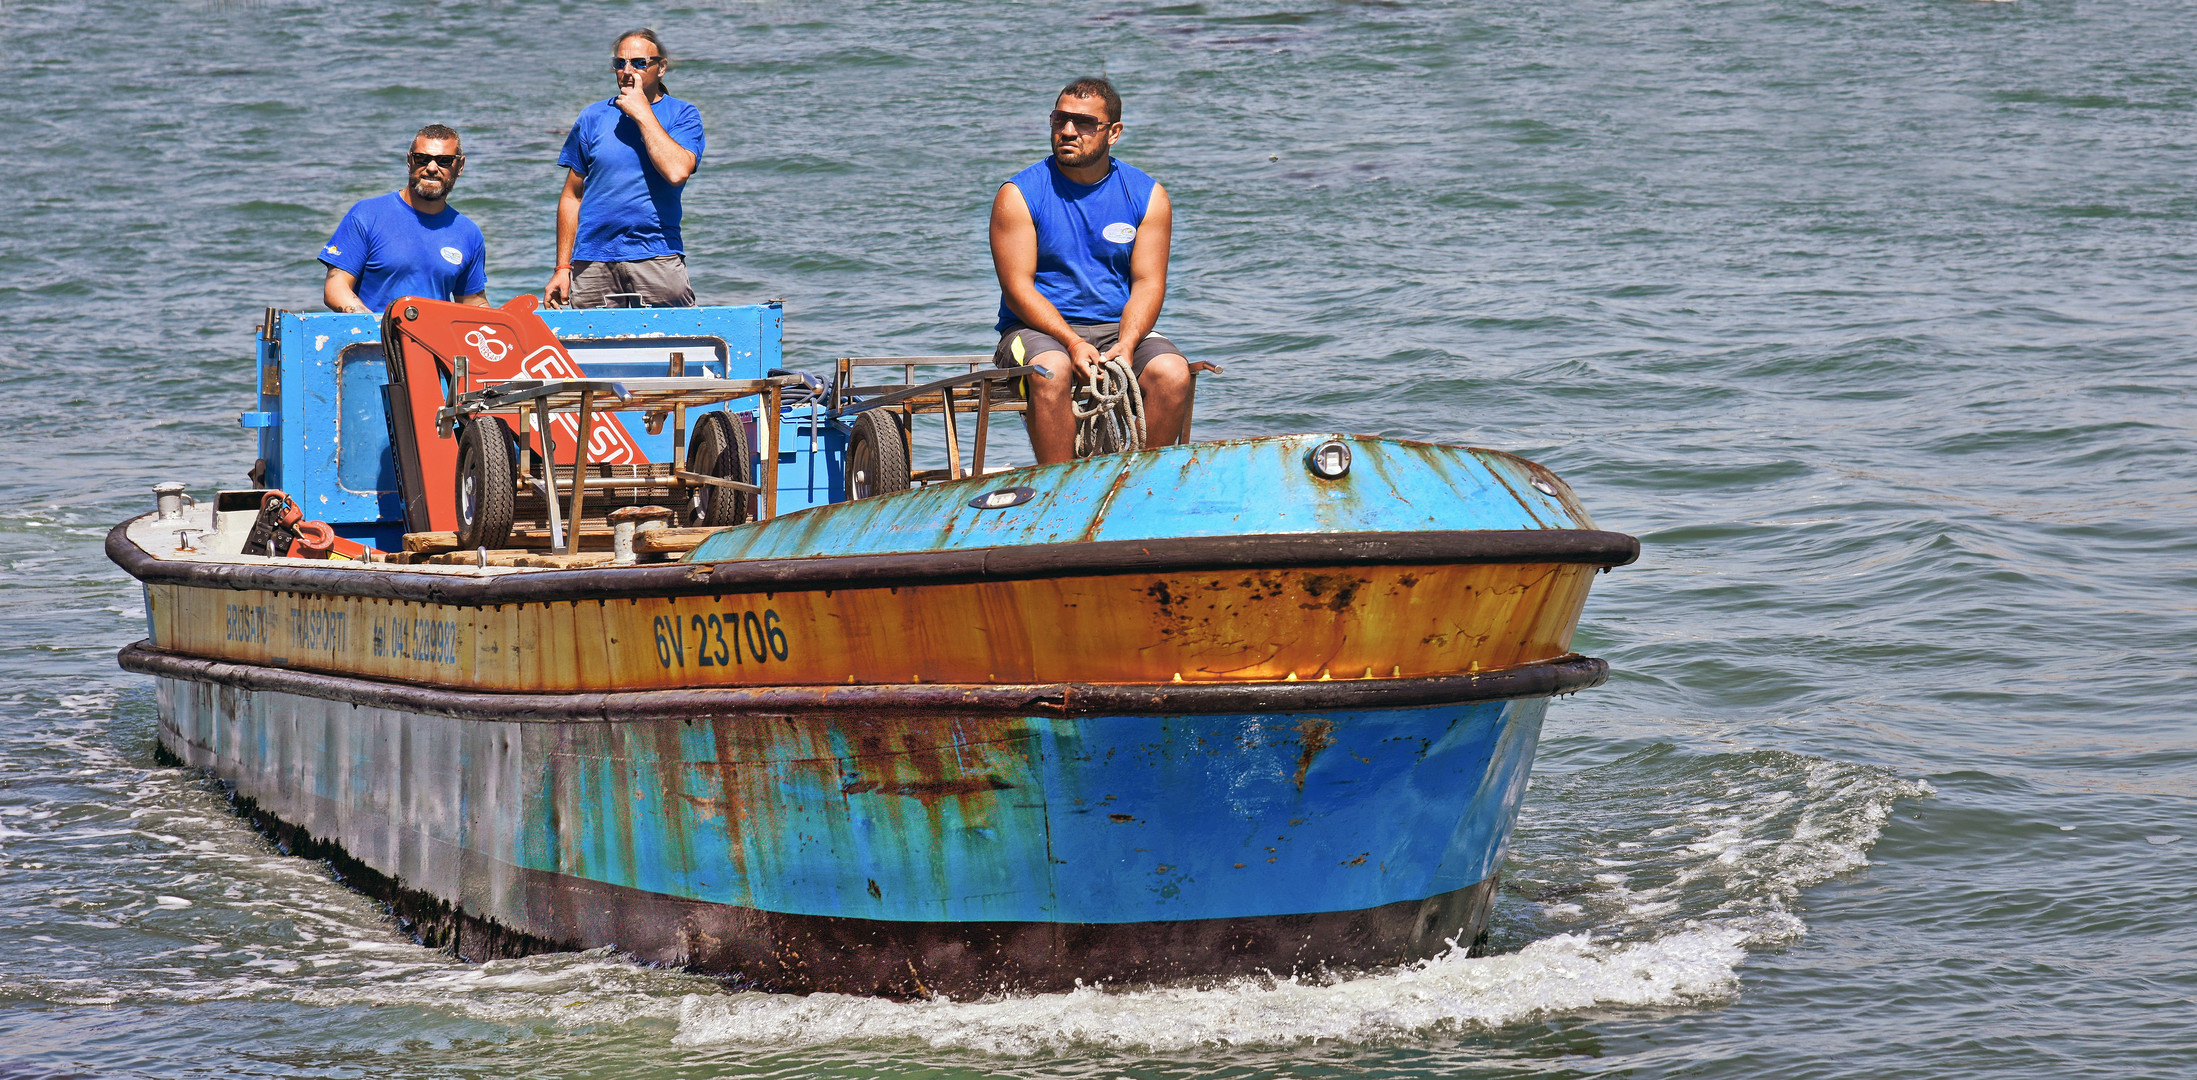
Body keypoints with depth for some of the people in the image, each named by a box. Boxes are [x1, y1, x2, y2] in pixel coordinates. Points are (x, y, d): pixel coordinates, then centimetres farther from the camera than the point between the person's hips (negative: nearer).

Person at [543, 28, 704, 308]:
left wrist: (643, 113, -9)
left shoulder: (683, 115, 4)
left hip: (657, 260, -2)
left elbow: (677, 172, -16)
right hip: (593, 261, 2)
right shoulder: (593, 117, 11)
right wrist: (562, 268, 7)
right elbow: (572, 196, 13)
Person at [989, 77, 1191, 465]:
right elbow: (1018, 287, -9)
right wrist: (1073, 343, -23)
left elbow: (1147, 283, 1)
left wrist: (1125, 346, -19)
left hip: (1120, 329, 3)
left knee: (1172, 373, -26)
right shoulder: (1018, 195, -2)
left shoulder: (1147, 196, 6)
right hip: (1040, 330, -2)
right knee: (1051, 371, -36)